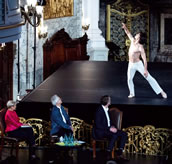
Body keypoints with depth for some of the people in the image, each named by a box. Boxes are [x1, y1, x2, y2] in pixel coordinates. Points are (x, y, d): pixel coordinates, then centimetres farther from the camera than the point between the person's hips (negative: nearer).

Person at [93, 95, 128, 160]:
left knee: (124, 134, -7)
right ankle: (108, 154, -29)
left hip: (108, 129, 9)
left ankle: (119, 153, -10)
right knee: (114, 135, -35)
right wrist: (109, 128, -24)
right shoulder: (99, 110, -16)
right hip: (99, 132, -9)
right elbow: (98, 125, -21)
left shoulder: (106, 109, 12)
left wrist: (112, 126, 0)